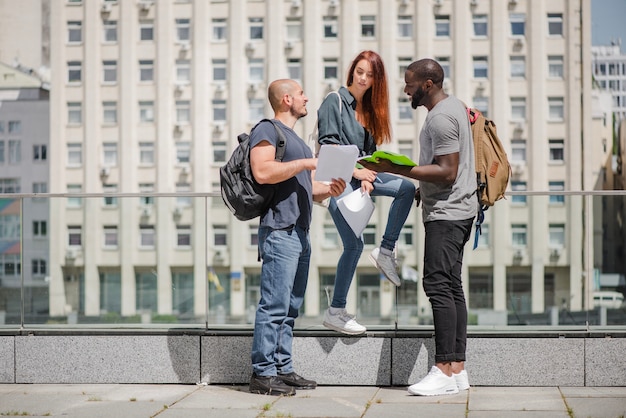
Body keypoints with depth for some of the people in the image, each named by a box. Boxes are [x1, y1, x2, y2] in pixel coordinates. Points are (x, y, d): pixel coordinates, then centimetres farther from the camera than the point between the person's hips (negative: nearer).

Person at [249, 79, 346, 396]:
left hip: (300, 233, 10)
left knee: (290, 307, 10)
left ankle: (283, 369, 14)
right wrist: (306, 162, -17)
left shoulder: (296, 139, 26)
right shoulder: (267, 130, -3)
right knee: (275, 305, -11)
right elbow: (262, 172, -20)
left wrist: (329, 189, 9)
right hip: (279, 231, -10)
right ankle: (262, 373, -9)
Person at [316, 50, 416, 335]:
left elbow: (369, 150, 13)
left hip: (360, 173, 7)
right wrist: (356, 172, -17)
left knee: (407, 188, -9)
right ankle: (335, 312, -2)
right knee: (354, 245, -10)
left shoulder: (370, 107, 14)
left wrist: (368, 176, -5)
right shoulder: (335, 102, -6)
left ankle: (385, 252, -1)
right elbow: (328, 145, -13)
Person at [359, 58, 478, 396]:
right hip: (456, 209, 11)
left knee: (438, 285, -13)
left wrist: (396, 169, -24)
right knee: (451, 286, 9)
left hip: (446, 213, -11)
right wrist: (423, 186, 25)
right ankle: (458, 369, 10)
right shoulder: (454, 106, 16)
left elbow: (447, 172, -23)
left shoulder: (440, 118, -16)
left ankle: (444, 371, -15)